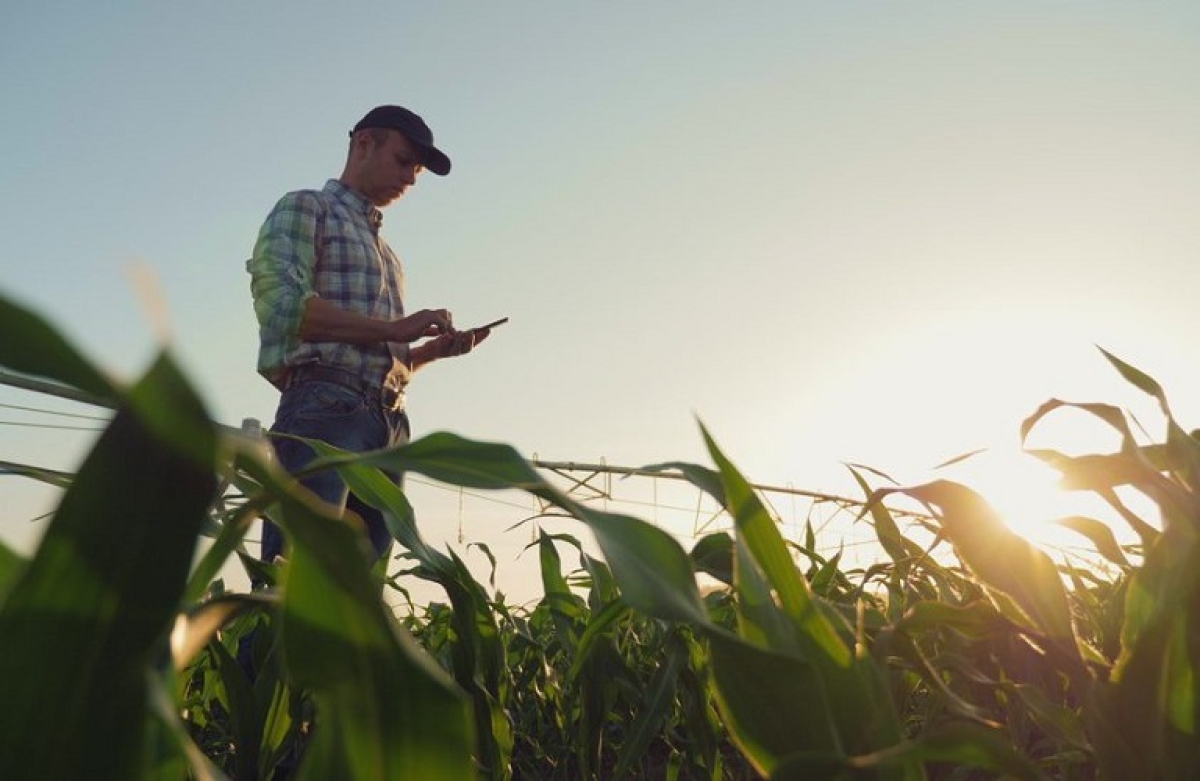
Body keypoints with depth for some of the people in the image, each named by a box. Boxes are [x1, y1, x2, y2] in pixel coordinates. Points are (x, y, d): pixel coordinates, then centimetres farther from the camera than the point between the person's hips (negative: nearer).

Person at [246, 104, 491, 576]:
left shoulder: (386, 254, 31)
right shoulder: (306, 209, 9)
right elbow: (281, 304, -9)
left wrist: (435, 348, 8)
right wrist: (396, 328, -11)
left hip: (389, 427, 7)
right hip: (324, 409, -7)